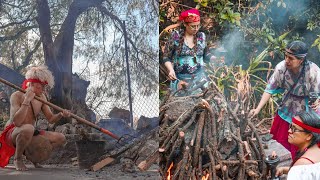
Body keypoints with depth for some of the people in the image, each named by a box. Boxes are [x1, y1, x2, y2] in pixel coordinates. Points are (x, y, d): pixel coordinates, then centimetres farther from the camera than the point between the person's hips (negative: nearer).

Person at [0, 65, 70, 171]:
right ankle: (17, 158, -16)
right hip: (12, 134, -7)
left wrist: (61, 115, -17)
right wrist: (27, 100, -31)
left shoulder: (41, 97, 5)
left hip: (30, 135, 7)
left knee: (61, 138, -6)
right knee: (28, 128, -42)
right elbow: (16, 122, -29)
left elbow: (50, 119, 5)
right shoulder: (17, 96, -16)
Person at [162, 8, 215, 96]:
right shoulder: (176, 36, -2)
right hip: (180, 79, -2)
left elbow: (206, 55, 15)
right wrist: (171, 70, -14)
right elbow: (166, 57, 1)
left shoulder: (201, 37, 7)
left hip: (199, 78, 2)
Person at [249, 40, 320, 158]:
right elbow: (270, 89, -11)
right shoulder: (281, 67, -21)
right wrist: (258, 108, -18)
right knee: (279, 143, 19)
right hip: (286, 110, 4)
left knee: (298, 149, 6)